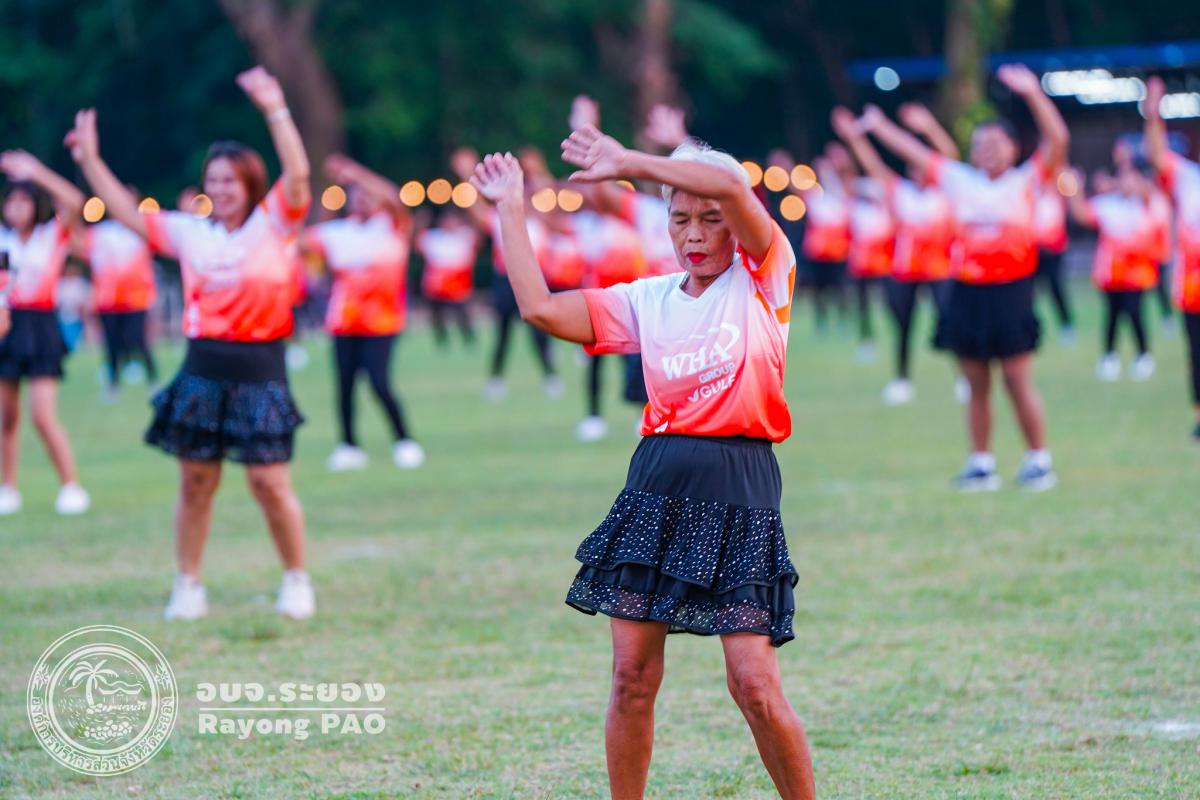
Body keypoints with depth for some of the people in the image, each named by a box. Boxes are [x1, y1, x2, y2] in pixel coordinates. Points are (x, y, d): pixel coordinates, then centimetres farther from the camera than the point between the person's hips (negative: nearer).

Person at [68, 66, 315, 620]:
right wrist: (90, 159, 9)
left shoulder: (273, 225, -1)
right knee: (195, 481, 6)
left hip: (259, 371, -4)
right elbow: (127, 213, 14)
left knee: (270, 484, -5)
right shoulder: (190, 233, 10)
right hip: (202, 370, 4)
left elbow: (298, 174, -16)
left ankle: (297, 581, 12)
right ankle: (188, 586, 15)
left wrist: (275, 110, -23)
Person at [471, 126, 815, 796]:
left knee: (755, 684, -8)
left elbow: (731, 185, -16)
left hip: (740, 495, -4)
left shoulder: (763, 281, 1)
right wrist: (512, 210, 8)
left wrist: (629, 164, -11)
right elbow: (541, 308, 3)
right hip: (656, 489, 4)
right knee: (633, 675, 3)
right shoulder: (648, 300, 12)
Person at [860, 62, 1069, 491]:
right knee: (977, 386, 7)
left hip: (1010, 292, -4)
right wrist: (879, 126, 12)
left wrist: (1032, 94, -20)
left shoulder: (1026, 181, 1)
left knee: (1019, 382, -2)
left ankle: (1039, 460, 9)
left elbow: (1058, 140, -11)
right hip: (967, 292, 4)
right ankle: (981, 463, 14)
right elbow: (914, 153, 14)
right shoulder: (960, 181, 10)